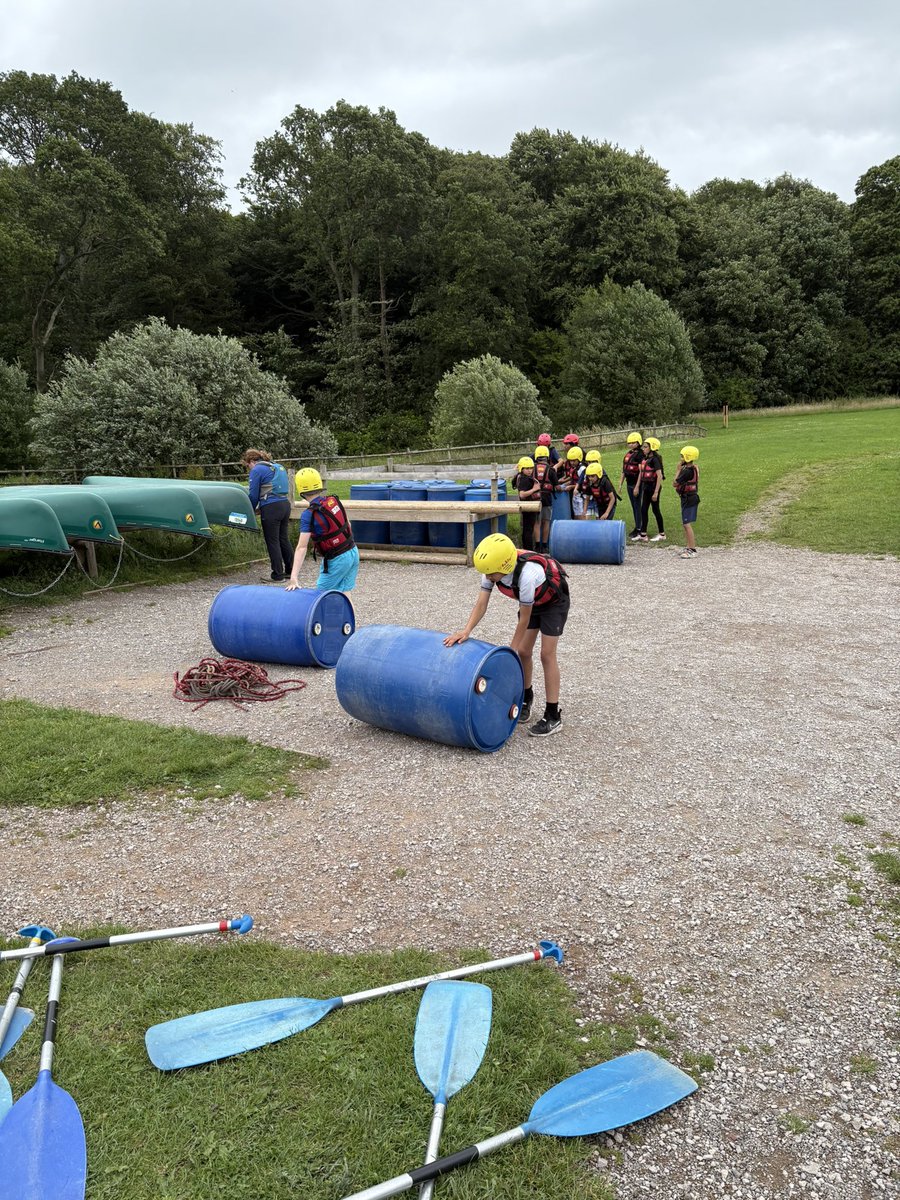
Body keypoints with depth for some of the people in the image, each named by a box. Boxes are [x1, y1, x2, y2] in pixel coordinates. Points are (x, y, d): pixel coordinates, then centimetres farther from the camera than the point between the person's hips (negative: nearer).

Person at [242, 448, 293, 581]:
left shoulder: (257, 470, -5)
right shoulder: (278, 467, 20)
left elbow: (253, 495, -5)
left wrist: (251, 510, 11)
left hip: (271, 508, -8)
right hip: (285, 504, 8)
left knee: (272, 542, 1)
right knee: (283, 538, 16)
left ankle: (278, 575, 6)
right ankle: (291, 571, 22)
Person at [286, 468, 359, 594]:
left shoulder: (309, 515, -19)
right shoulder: (334, 500, -1)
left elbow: (302, 547, -24)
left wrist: (294, 577, -26)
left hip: (337, 560, -6)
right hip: (353, 552, 6)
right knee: (344, 594, 15)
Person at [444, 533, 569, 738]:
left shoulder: (526, 575, -42)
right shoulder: (493, 568, -25)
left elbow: (524, 619, -31)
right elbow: (481, 604, -23)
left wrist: (510, 651, -23)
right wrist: (466, 630, -38)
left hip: (553, 600, -6)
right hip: (531, 601, 6)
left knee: (547, 654, -10)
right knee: (523, 652, 5)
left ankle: (553, 716, -4)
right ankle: (526, 698, 29)